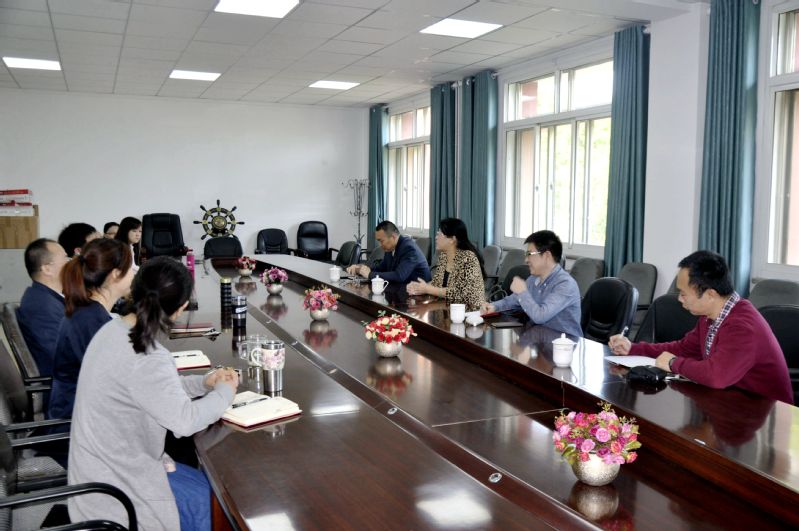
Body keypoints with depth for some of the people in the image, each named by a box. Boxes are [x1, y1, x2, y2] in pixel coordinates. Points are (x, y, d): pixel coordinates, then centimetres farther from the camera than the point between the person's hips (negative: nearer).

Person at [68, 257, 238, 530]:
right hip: (114, 484, -9)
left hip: (105, 464, 9)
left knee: (206, 484, 13)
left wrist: (203, 383, 3)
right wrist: (225, 392, -11)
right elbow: (185, 421, -28)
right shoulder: (147, 359, -31)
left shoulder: (114, 329, -1)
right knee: (208, 496, 1)